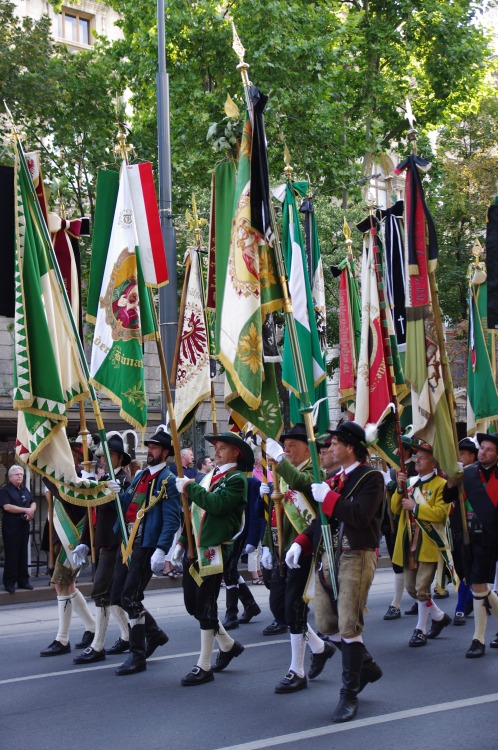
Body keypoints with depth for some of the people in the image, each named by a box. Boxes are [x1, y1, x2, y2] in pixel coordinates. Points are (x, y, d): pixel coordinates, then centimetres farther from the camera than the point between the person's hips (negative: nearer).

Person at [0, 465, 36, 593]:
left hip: (24, 524, 6)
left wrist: (31, 511, -8)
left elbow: (33, 503, 16)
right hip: (11, 526, -6)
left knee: (23, 553, 9)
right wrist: (26, 510, -17)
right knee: (11, 554, -5)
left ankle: (23, 581, 15)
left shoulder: (25, 489, 16)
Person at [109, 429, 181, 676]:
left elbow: (172, 519, -15)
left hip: (147, 545, -8)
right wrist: (118, 493, -4)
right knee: (117, 597, 11)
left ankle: (137, 655, 4)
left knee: (130, 598, -9)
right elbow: (127, 507, 17)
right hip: (128, 542, 8)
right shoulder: (141, 475, 16)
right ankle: (154, 633, 31)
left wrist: (161, 551, -23)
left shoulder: (168, 480, -8)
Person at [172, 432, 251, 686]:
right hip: (195, 548, 8)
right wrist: (182, 542, 16)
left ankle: (204, 667, 5)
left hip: (214, 549, -8)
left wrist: (189, 487, -15)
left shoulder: (237, 479, -8)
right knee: (192, 603, 13)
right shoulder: (211, 476, 18)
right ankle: (228, 644, 31)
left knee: (205, 605, -4)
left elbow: (217, 505, -24)